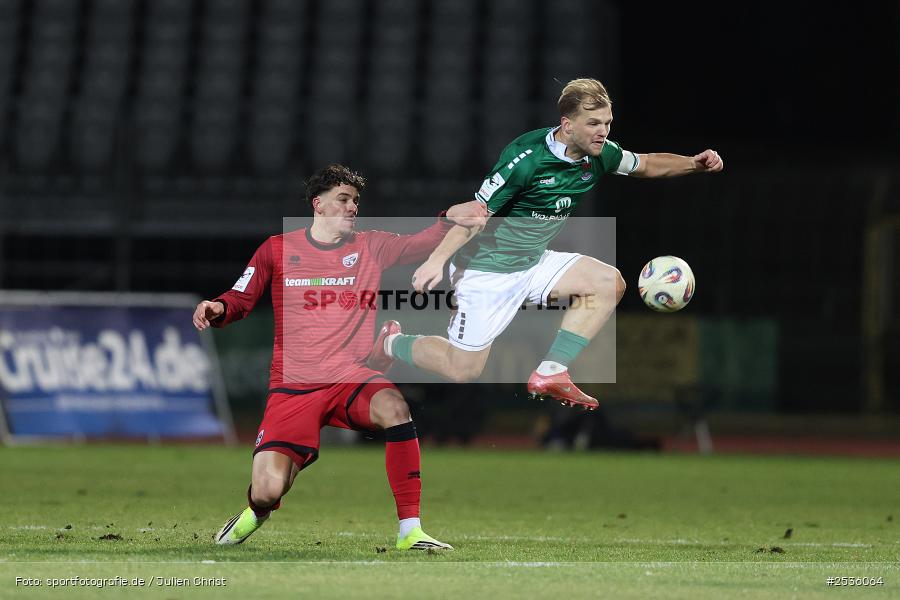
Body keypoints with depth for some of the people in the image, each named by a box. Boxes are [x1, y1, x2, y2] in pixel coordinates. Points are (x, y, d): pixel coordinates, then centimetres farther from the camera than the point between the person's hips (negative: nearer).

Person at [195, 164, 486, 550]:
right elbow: (240, 301, 10)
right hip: (292, 388, -1)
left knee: (393, 406, -35)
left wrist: (450, 220, -23)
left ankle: (410, 531, -27)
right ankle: (257, 511, 26)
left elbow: (418, 245, -4)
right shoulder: (277, 250, 6)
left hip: (349, 380, 1)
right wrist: (217, 309, -12)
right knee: (268, 492, -17)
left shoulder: (370, 247, 9)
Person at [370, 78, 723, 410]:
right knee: (463, 371, -6)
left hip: (533, 264, 7)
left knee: (608, 283, -10)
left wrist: (693, 164, -3)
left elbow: (646, 165, 15)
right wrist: (437, 260, -29)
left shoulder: (600, 155, -5)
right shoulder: (527, 157, -26)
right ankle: (393, 342, 24)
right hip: (486, 268, -7)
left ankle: (549, 375, -8)